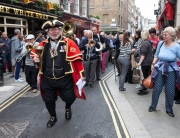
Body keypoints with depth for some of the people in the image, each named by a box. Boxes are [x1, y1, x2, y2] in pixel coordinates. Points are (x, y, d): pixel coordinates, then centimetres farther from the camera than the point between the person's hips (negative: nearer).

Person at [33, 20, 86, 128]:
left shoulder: (68, 43, -7)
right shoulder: (43, 45, 4)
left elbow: (77, 59, -9)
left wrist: (81, 74, -12)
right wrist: (35, 59, -5)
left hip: (65, 79, -3)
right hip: (47, 80, 3)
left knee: (69, 97, 6)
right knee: (48, 100, 14)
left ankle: (68, 108, 43)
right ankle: (53, 117, 41)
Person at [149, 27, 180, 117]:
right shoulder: (160, 43, -4)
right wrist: (153, 64, -1)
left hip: (171, 71, -2)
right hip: (160, 69, 2)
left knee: (170, 92, 6)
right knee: (156, 89, 6)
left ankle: (169, 109, 25)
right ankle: (153, 106, 27)